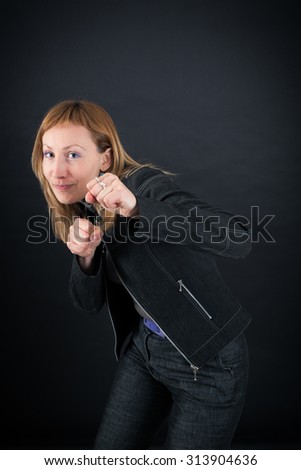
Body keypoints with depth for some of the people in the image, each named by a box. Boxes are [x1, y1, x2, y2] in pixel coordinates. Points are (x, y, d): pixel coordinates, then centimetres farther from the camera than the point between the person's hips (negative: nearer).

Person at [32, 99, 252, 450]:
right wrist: (85, 255, -19)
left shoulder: (148, 185, -22)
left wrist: (138, 208, -43)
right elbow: (89, 304, 1)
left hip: (207, 359, -6)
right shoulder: (83, 210, -1)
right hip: (143, 348, 7)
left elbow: (239, 239, -35)